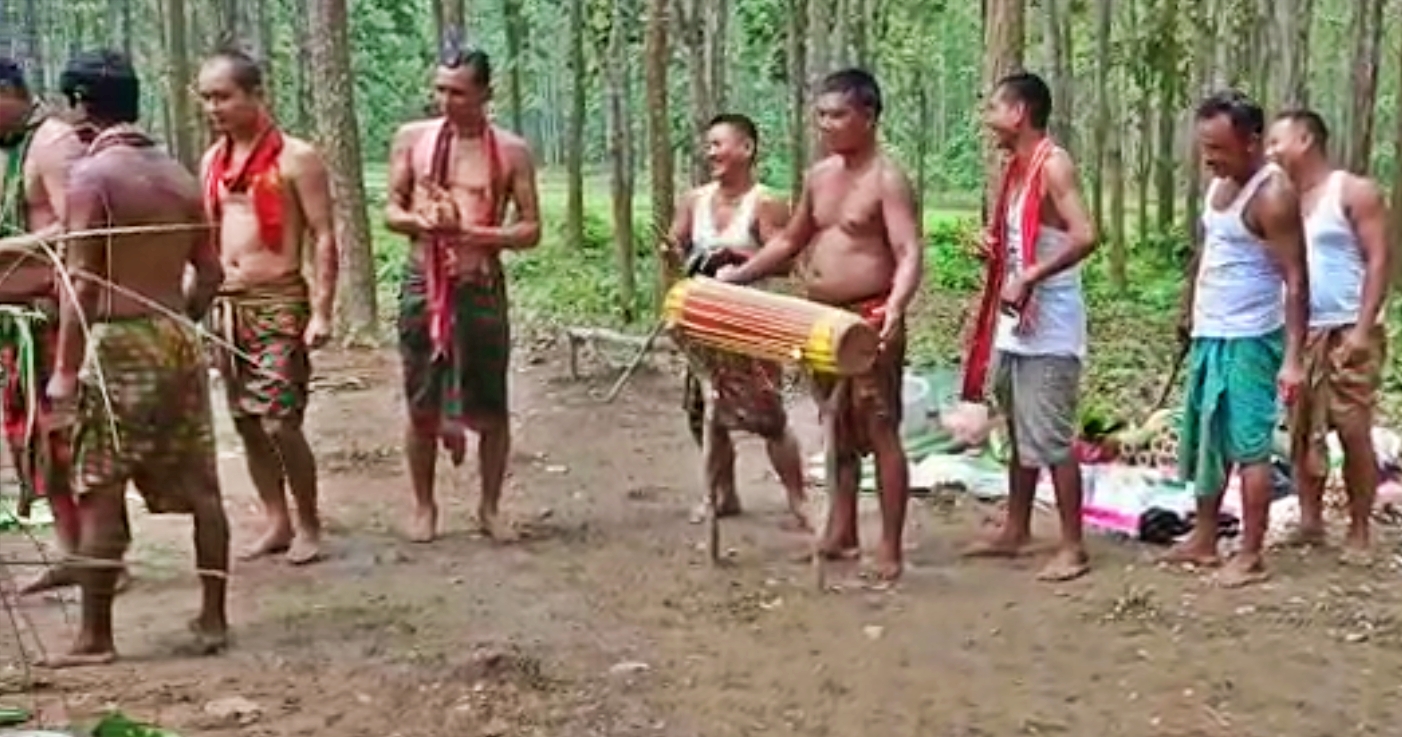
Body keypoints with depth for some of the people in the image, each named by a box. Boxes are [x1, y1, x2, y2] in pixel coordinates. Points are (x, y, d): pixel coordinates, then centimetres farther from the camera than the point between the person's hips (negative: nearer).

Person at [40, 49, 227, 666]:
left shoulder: (92, 173, -9)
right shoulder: (177, 173, 10)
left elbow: (81, 280, -15)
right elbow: (210, 271, 12)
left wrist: (65, 369, -13)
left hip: (119, 341, -6)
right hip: (178, 337, 6)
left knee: (98, 492, 1)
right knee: (198, 486, 10)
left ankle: (95, 636, 5)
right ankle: (213, 618, 16)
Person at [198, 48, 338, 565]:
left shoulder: (295, 158, -8)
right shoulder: (212, 161, 11)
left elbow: (324, 237, -10)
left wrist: (321, 313, -16)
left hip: (278, 301, -6)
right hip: (226, 304, 7)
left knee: (280, 422, -10)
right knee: (247, 422, 9)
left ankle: (308, 525, 8)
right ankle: (277, 523, 21)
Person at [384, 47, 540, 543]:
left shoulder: (511, 151, 0)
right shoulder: (412, 138, 4)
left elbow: (530, 231, -1)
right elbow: (391, 212, 8)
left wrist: (470, 231, -16)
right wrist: (420, 222, -15)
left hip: (481, 288, -1)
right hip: (423, 285, 1)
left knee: (491, 407, 4)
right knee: (422, 407, 6)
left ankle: (490, 508, 20)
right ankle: (424, 507, 21)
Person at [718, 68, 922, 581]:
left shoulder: (887, 180, -13)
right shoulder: (819, 175, 11)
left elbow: (910, 254, -23)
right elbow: (791, 240, 23)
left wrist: (895, 307, -41)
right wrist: (737, 276, 15)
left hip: (869, 321, -8)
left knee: (880, 431, -4)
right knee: (838, 427, 15)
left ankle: (890, 548, 2)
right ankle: (841, 533, 25)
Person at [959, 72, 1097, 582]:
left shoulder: (1053, 165, -15)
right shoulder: (1016, 168, 12)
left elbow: (1085, 237, -27)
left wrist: (1028, 279, -28)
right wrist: (993, 245, 4)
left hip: (1049, 325, -9)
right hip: (1015, 323, 10)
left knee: (1052, 439, -5)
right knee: (1020, 434, 18)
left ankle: (1073, 548, 3)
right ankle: (1016, 532, 29)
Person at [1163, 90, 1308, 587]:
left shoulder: (1272, 195, -18)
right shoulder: (1218, 183, 8)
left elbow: (1296, 281, -20)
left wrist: (1293, 358, -25)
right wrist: (1189, 312, 21)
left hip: (1249, 341, -9)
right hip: (1208, 336, 9)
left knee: (1248, 446, -3)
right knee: (1206, 440, 15)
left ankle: (1251, 556, 5)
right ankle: (1203, 540, 26)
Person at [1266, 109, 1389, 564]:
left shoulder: (1355, 193, -4)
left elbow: (1378, 261, -9)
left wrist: (1362, 329, -18)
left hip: (1348, 333, -6)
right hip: (1299, 334, 6)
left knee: (1354, 433, -4)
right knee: (1302, 432, 7)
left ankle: (1359, 531, 4)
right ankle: (1310, 521, 17)